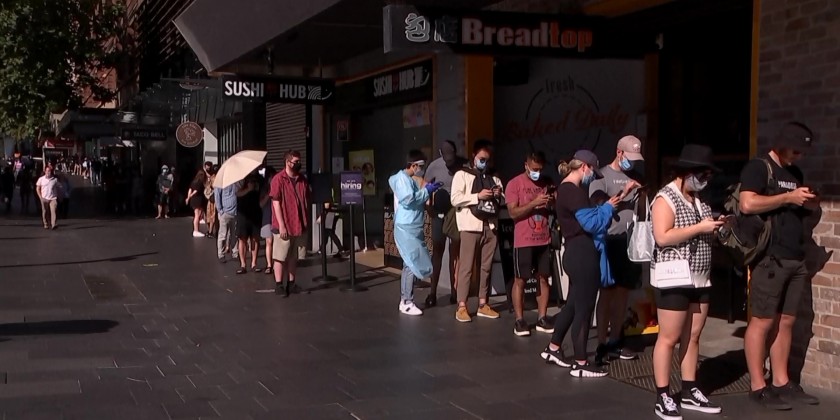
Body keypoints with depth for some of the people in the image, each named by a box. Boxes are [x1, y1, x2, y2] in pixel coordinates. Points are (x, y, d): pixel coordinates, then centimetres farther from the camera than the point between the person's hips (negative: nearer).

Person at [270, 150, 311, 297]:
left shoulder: (302, 179, 8)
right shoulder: (278, 179, -10)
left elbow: (308, 200, 16)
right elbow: (276, 204, -13)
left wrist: (306, 221, 8)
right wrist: (281, 226, -17)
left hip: (298, 225, 6)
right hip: (284, 226, -6)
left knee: (293, 256, 13)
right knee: (280, 257, 1)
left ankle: (292, 284, 20)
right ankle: (278, 285, 7)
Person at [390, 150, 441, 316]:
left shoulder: (410, 180, 18)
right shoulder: (402, 179, -12)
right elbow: (407, 199, -26)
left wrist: (427, 192, 12)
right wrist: (426, 191, -18)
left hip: (413, 229, 10)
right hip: (406, 229, -10)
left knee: (411, 265, 12)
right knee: (413, 265, -11)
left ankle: (405, 300, 18)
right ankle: (407, 303, -6)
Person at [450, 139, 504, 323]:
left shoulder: (493, 178, 18)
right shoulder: (462, 175, 3)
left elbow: (501, 202, 24)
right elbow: (455, 199, -8)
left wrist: (499, 196, 1)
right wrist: (478, 196, -15)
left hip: (490, 226, 5)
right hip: (471, 225, -5)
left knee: (486, 267, 8)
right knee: (466, 267, -5)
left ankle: (483, 304, 16)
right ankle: (462, 306, -3)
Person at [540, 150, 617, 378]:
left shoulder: (566, 189, 16)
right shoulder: (573, 191, -17)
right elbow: (592, 223, -21)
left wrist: (604, 208, 4)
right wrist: (608, 207, -6)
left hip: (577, 253, 11)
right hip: (583, 254, -11)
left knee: (573, 304, 20)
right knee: (584, 308, -3)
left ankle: (553, 349, 31)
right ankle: (580, 364, 4)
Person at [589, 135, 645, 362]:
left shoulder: (632, 176, 14)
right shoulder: (603, 175, -2)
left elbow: (637, 207, 16)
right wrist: (623, 194, -18)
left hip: (630, 242, 6)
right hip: (610, 241, -6)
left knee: (623, 293, 9)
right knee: (607, 293, -2)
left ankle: (614, 342, 18)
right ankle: (602, 344, 3)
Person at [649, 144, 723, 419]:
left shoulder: (698, 201, 15)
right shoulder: (665, 199, -11)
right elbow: (662, 237, -22)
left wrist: (715, 228, 5)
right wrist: (700, 228, -19)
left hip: (700, 280, 8)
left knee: (692, 337, 11)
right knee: (669, 338, -4)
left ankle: (689, 392, 19)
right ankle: (663, 397, 2)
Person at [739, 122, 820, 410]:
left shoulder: (794, 174, 20)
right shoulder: (758, 168, -4)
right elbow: (747, 204, -20)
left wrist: (808, 203, 8)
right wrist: (788, 198, -14)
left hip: (795, 259, 8)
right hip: (770, 258, -8)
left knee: (786, 321, 9)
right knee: (762, 322, -4)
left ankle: (782, 383, 16)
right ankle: (758, 387, 0)